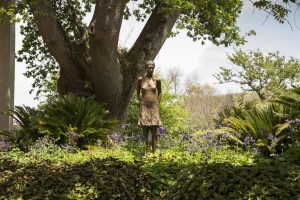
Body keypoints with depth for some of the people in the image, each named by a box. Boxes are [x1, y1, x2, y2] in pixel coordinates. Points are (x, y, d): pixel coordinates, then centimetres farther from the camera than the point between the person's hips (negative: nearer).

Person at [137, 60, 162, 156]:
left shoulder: (157, 80, 0)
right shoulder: (140, 79, -1)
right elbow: (138, 92, 12)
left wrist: (157, 104, 8)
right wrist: (140, 102, 3)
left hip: (154, 108, 0)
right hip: (144, 107, 0)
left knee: (154, 131, -1)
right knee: (145, 131, 1)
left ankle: (154, 153, 3)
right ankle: (145, 153, 3)